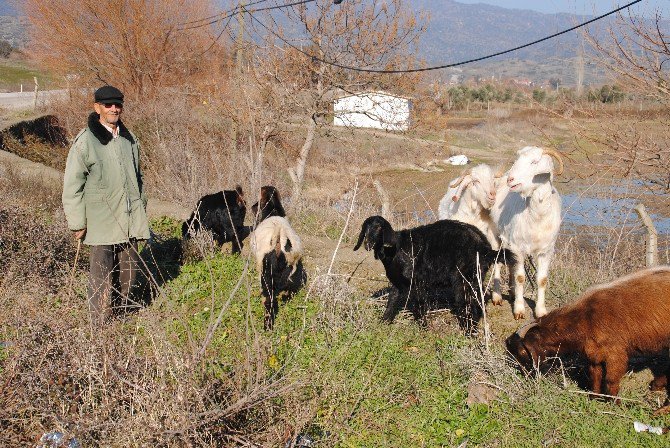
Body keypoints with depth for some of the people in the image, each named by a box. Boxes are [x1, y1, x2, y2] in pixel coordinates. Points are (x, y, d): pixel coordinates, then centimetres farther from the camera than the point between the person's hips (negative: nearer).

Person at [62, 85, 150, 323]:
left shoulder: (129, 139, 11)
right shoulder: (85, 141, -9)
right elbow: (72, 185, -7)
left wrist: (141, 207, 22)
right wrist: (77, 222, -9)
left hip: (130, 218, 6)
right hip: (101, 220, -6)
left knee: (130, 268, 11)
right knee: (102, 272, -2)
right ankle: (101, 321, 6)